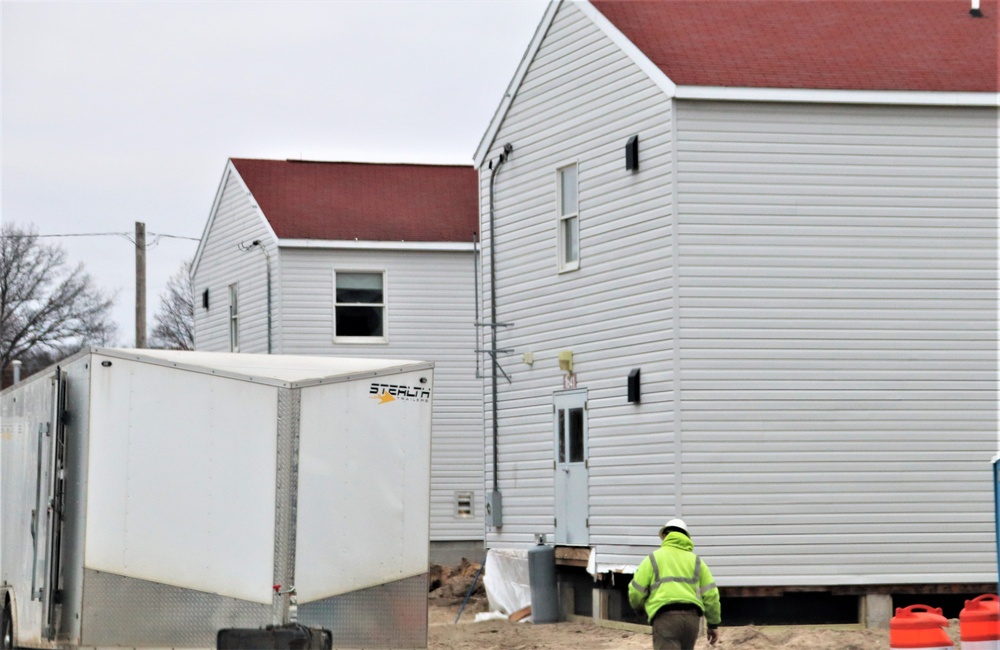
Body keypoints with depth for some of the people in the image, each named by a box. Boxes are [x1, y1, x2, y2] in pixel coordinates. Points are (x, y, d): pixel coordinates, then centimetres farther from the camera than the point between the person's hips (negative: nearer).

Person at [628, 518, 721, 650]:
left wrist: (637, 604, 27)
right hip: (691, 617, 4)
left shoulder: (653, 558, 9)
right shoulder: (696, 561, 18)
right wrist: (713, 624, 18)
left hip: (666, 616, -4)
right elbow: (710, 594, 11)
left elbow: (636, 591, 4)